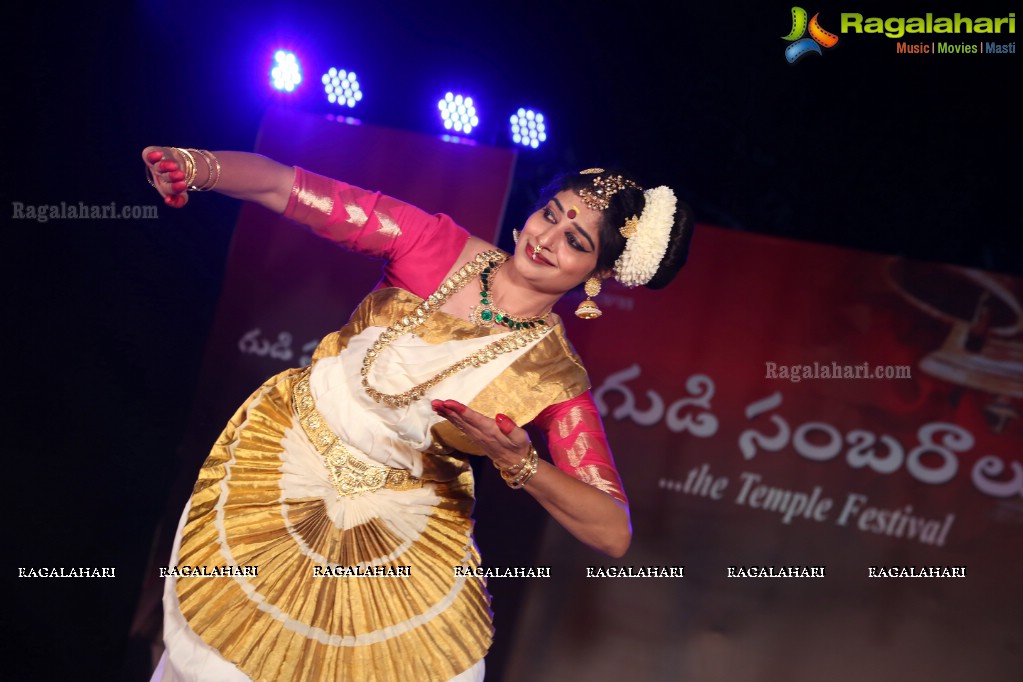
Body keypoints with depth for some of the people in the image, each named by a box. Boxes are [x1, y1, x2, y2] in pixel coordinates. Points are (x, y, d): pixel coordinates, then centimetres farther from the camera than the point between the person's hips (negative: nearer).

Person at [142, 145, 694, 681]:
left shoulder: (556, 379, -18)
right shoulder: (436, 246, -16)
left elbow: (613, 534, -22)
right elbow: (282, 186, -22)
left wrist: (520, 465, -37)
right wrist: (198, 166, -41)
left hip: (395, 533, -1)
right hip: (276, 464, 1)